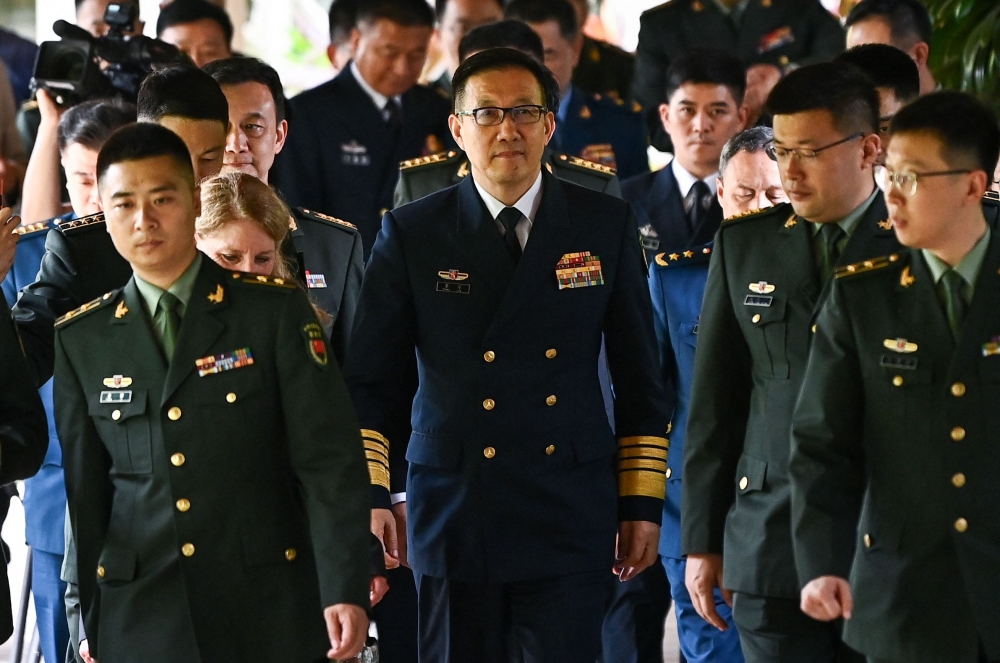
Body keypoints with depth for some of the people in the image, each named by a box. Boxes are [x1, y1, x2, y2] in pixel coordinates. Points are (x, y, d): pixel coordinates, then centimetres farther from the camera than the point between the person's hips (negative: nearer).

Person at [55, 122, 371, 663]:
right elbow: (86, 492, 11)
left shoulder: (277, 312, -1)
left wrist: (345, 591, -13)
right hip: (140, 619, 2)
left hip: (269, 614, -2)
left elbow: (330, 461, -6)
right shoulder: (81, 340, 7)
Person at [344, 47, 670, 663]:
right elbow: (369, 383, 4)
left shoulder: (607, 226, 6)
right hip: (452, 515, 0)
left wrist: (643, 503, 7)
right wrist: (369, 499, -5)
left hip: (569, 520, 0)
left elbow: (640, 377, 10)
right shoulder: (412, 235, 2)